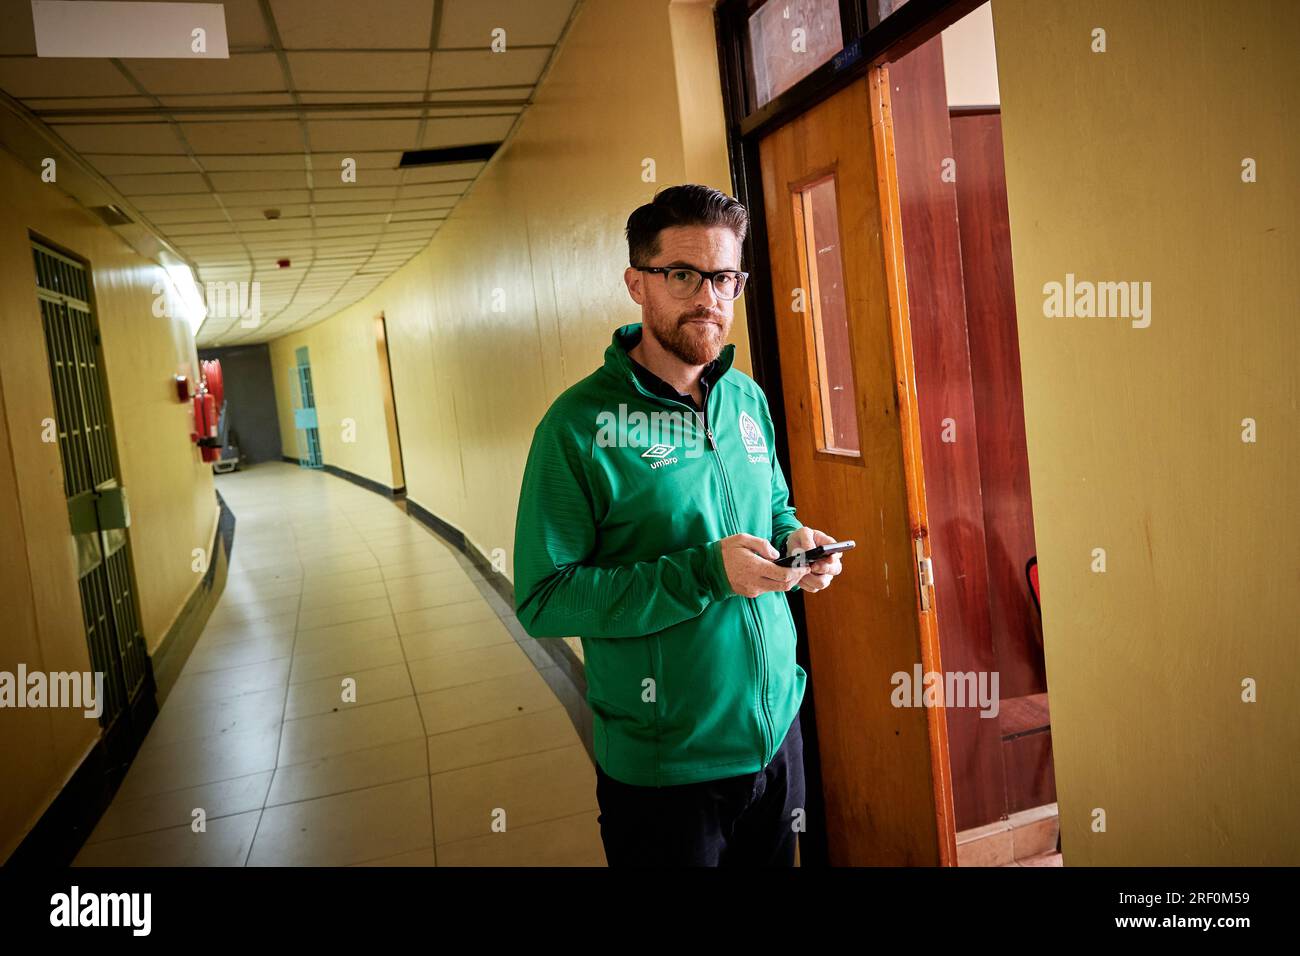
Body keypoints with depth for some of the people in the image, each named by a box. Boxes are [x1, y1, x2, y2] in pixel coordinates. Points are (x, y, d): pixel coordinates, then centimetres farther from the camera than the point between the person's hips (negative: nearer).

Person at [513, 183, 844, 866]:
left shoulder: (747, 398, 4)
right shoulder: (580, 424, -16)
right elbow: (543, 599, -19)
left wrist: (794, 540, -6)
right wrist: (703, 573, -27)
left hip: (778, 733, 6)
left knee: (774, 860, 24)